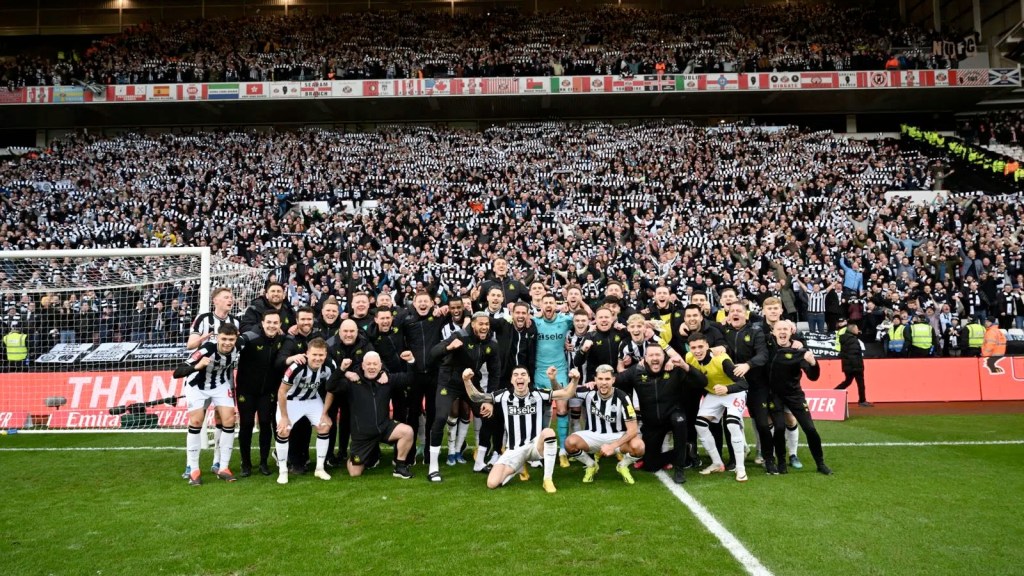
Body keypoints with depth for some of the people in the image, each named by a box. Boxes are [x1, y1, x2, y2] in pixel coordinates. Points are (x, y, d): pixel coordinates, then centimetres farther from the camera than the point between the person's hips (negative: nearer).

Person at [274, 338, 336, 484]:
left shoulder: (329, 367, -24)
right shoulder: (297, 367, -37)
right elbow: (282, 391, -23)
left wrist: (325, 413, -4)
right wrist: (284, 417, -16)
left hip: (313, 399, 4)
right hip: (291, 400, -4)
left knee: (325, 427, -6)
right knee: (283, 431, -15)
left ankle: (320, 468, 7)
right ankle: (282, 471, 2)